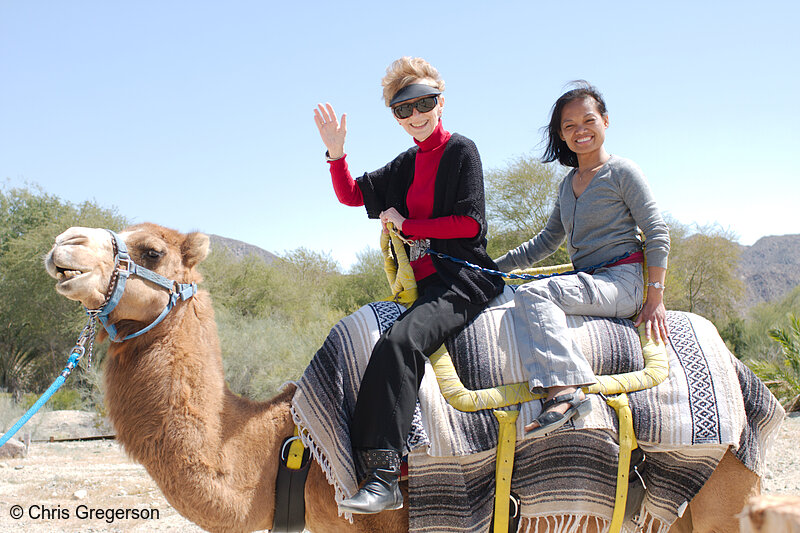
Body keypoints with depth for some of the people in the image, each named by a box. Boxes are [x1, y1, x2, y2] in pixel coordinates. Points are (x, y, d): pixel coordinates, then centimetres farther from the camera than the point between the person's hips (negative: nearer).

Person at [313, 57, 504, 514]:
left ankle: (384, 475, -38)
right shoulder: (406, 165, 19)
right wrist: (336, 153, 3)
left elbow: (470, 223, -10)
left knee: (398, 341, -33)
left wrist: (406, 225, -5)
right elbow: (352, 195, 19)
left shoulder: (461, 151, -2)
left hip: (462, 279, -9)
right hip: (423, 283, 9)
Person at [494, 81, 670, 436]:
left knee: (534, 293, -28)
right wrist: (493, 267, 19)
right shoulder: (567, 184, 20)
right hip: (587, 283, 7)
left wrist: (656, 299, -13)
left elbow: (657, 234, -5)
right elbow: (546, 242, 27)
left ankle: (564, 392, -40)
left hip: (623, 282, -7)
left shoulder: (622, 172, 0)